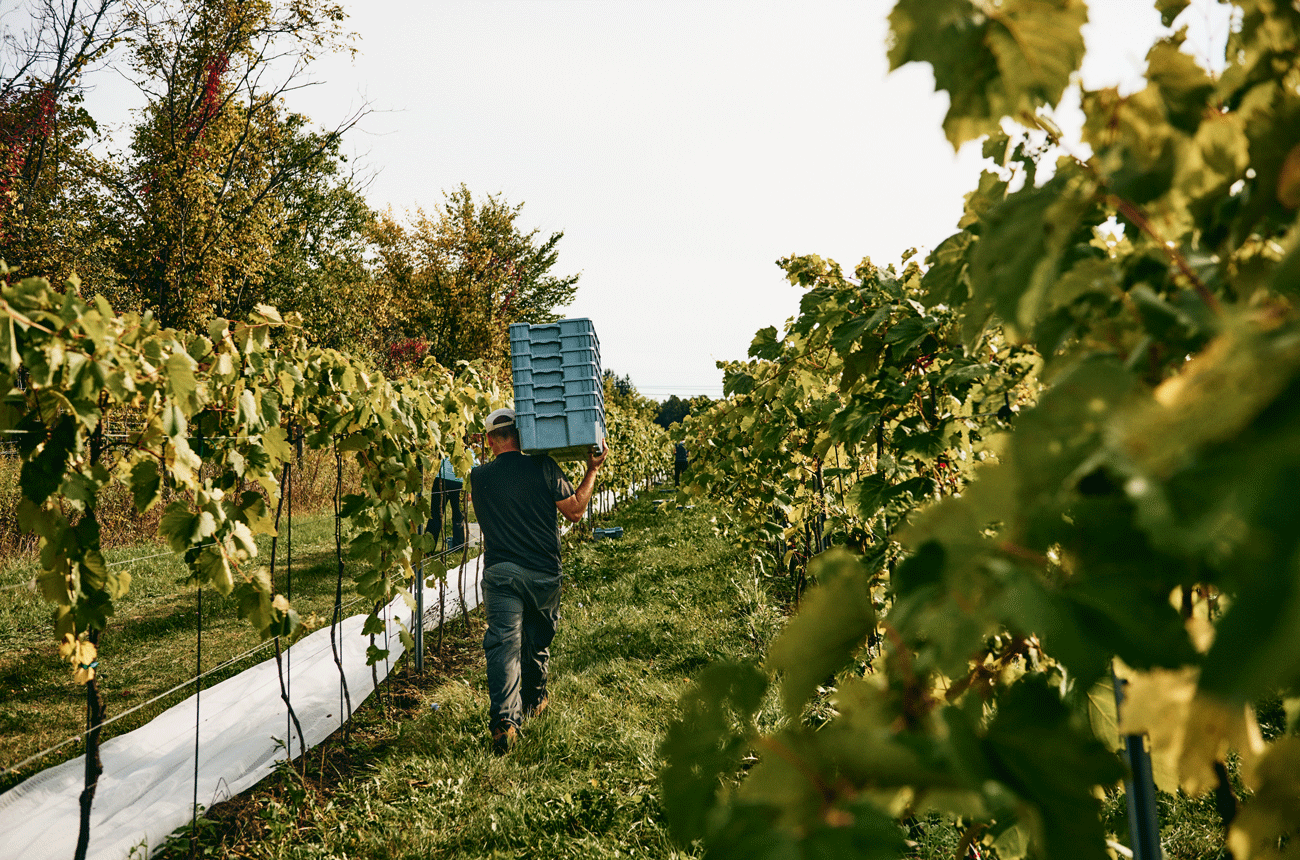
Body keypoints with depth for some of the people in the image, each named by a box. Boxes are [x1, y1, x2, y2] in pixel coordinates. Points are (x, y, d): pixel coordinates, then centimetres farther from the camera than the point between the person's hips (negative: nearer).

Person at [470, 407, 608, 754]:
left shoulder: (479, 477, 0)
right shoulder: (542, 467, -6)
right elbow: (575, 510, 0)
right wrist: (593, 470, 9)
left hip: (500, 572, 0)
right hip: (543, 573, 1)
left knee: (503, 644, -5)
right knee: (537, 640, 20)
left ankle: (504, 719, -20)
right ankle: (534, 700, 40)